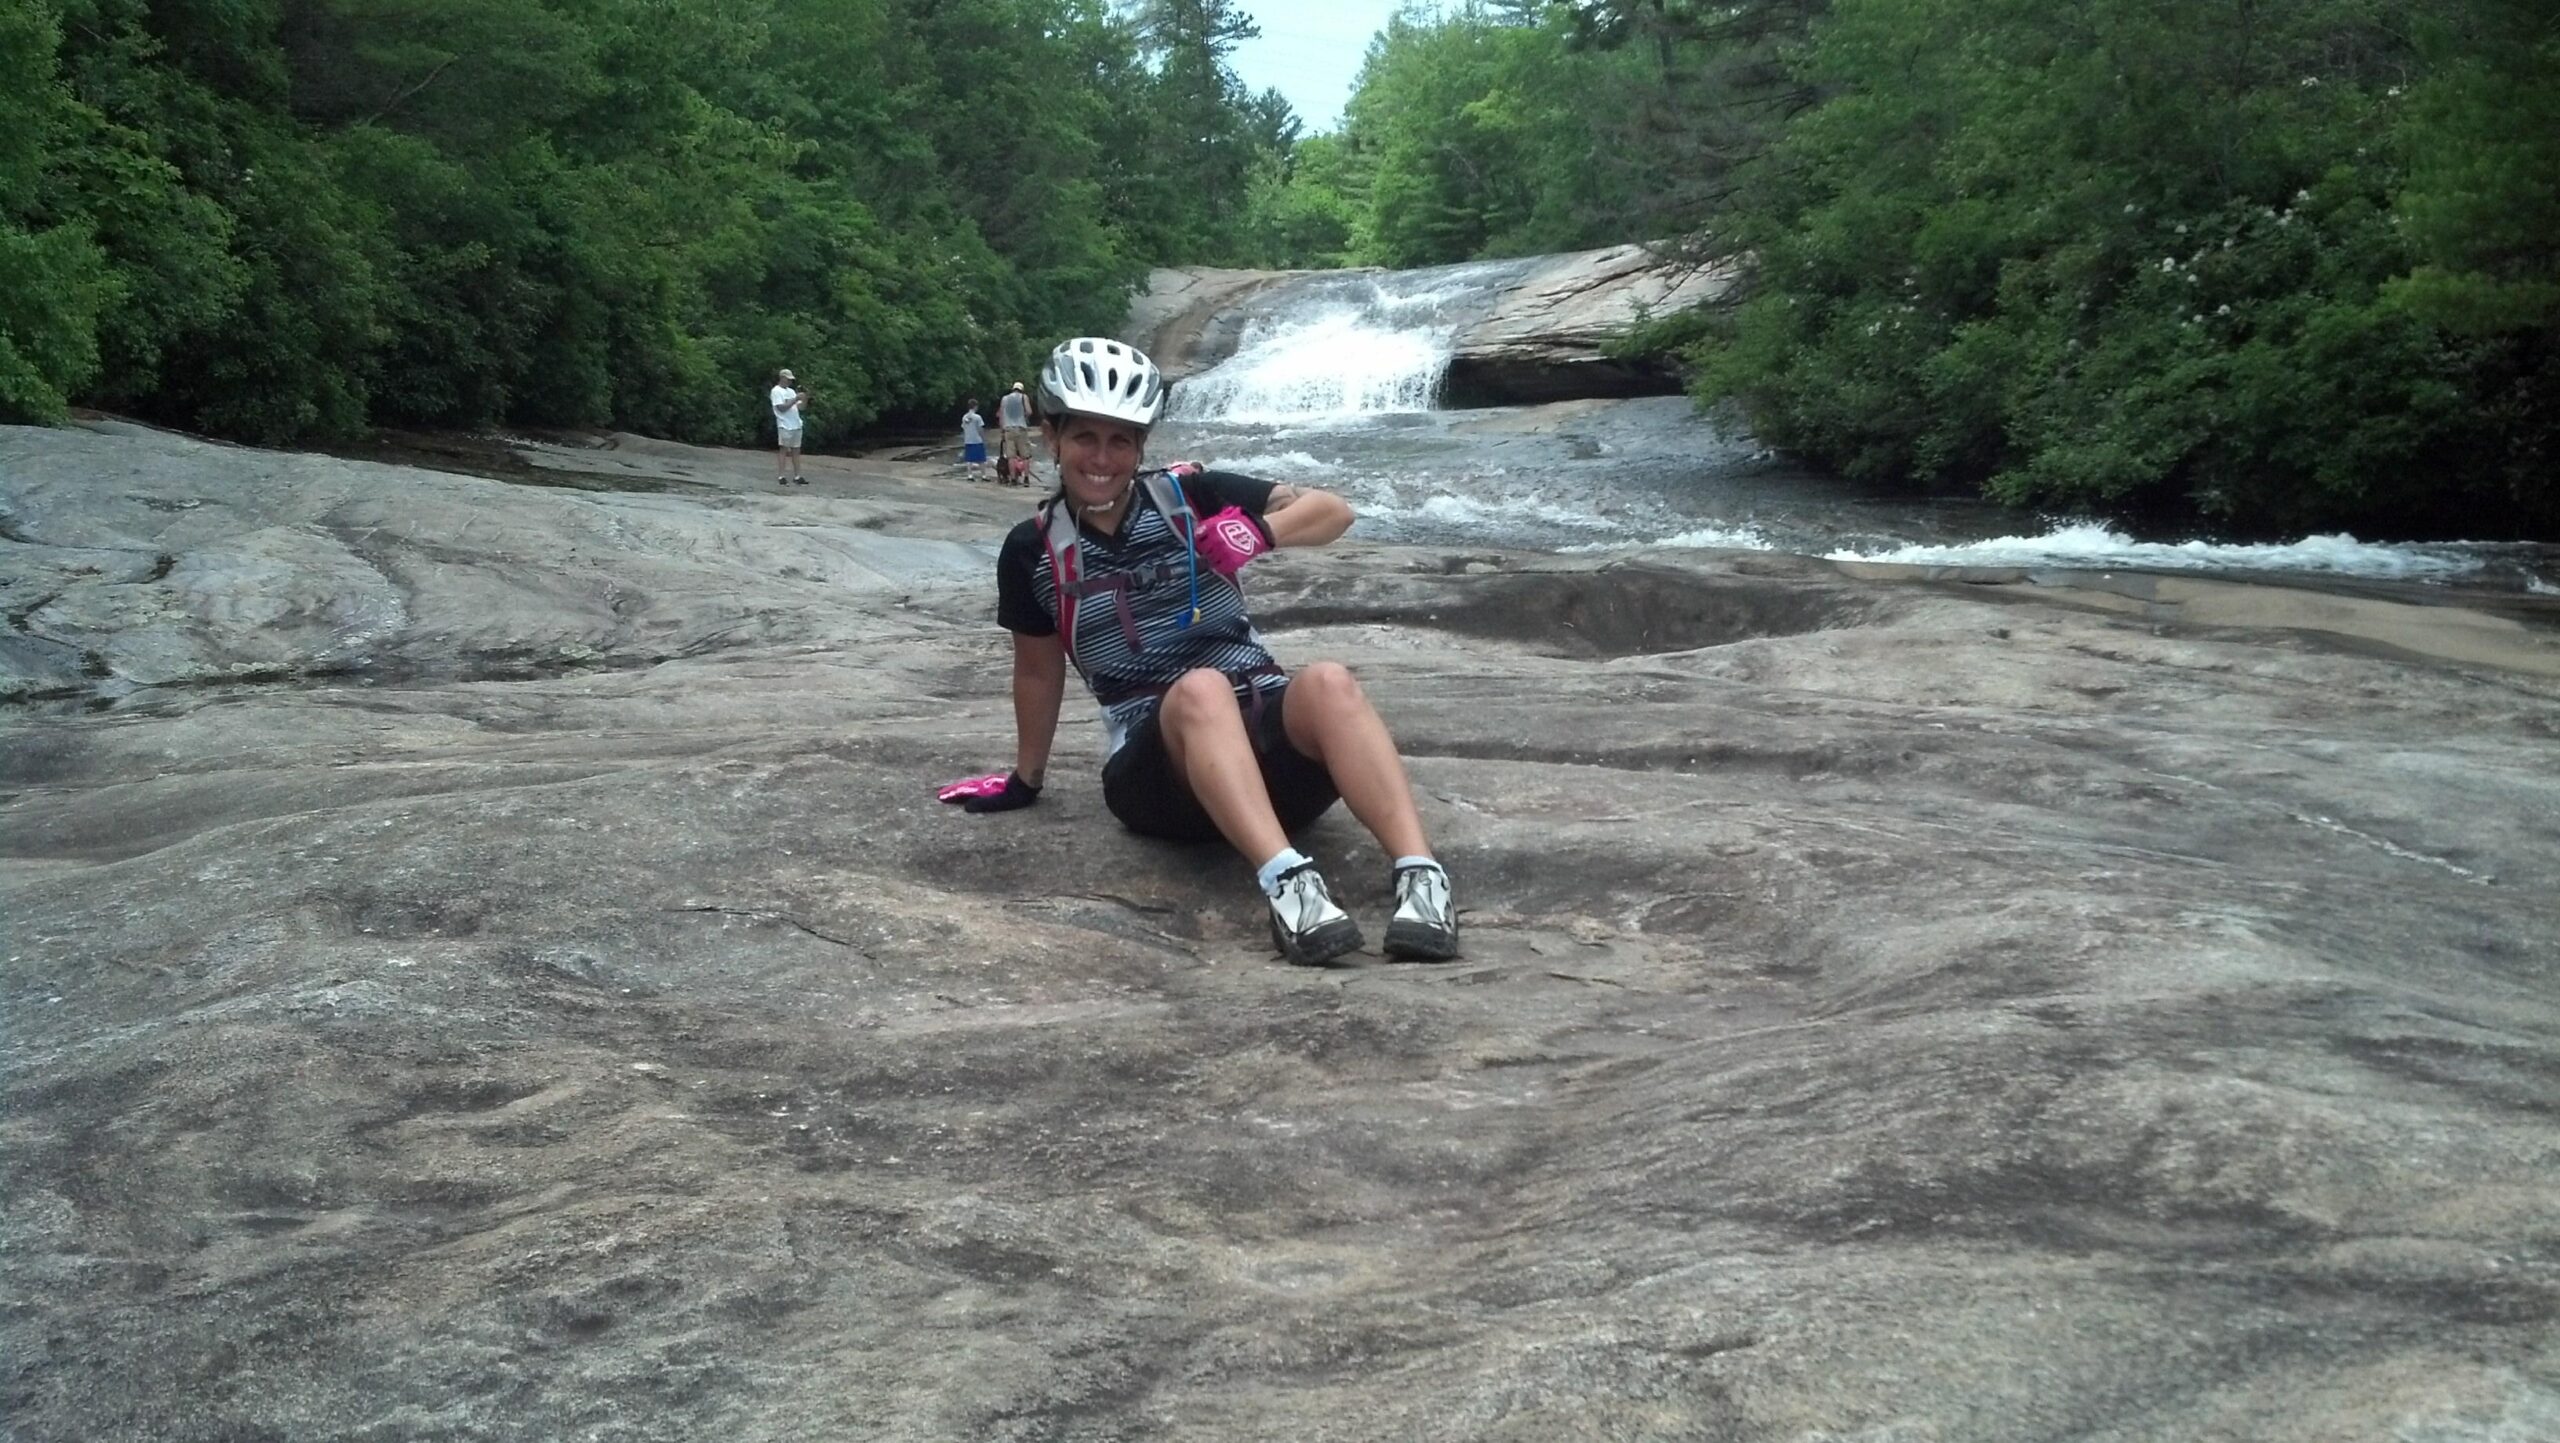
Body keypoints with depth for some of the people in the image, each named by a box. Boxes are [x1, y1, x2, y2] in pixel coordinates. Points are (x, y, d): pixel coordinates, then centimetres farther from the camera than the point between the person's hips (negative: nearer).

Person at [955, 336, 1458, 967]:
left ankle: (1421, 879, -50)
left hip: (1270, 733, 1)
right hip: (1159, 768, -1)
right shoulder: (1034, 551, 6)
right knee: (1201, 687, -37)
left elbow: (1334, 510, 2)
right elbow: (1039, 670, 19)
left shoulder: (1189, 495, 5)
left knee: (1328, 681, -34)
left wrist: (1260, 530, -17)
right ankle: (1288, 881, -56)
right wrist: (1025, 781, 26)